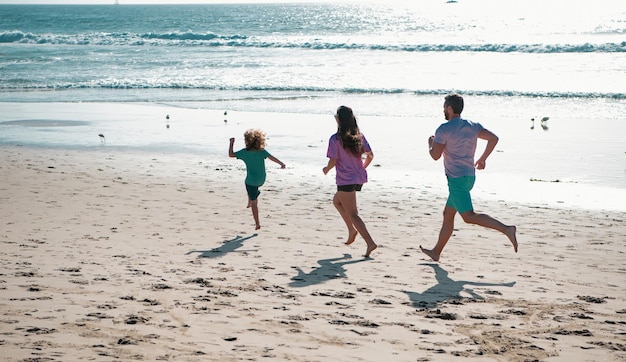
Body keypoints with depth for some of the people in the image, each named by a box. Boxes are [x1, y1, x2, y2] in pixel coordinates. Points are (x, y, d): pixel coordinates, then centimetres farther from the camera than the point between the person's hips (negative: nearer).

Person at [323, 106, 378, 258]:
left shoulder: (335, 139, -13)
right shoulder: (359, 136, 4)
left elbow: (333, 161, -15)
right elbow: (370, 155, 6)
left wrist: (326, 169, 7)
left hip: (345, 181, -7)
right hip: (359, 178, 7)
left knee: (352, 214, -2)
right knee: (337, 200, 29)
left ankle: (370, 243, -11)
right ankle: (352, 229, 20)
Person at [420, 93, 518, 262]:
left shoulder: (444, 129, -11)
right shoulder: (473, 126, 8)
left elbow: (435, 155, -16)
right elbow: (493, 138, 1)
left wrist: (430, 144, 6)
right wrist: (483, 159, 13)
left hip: (456, 178, -9)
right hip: (470, 176, 9)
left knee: (469, 216, -12)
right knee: (448, 214, 16)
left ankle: (506, 229, -27)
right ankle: (436, 252, 24)